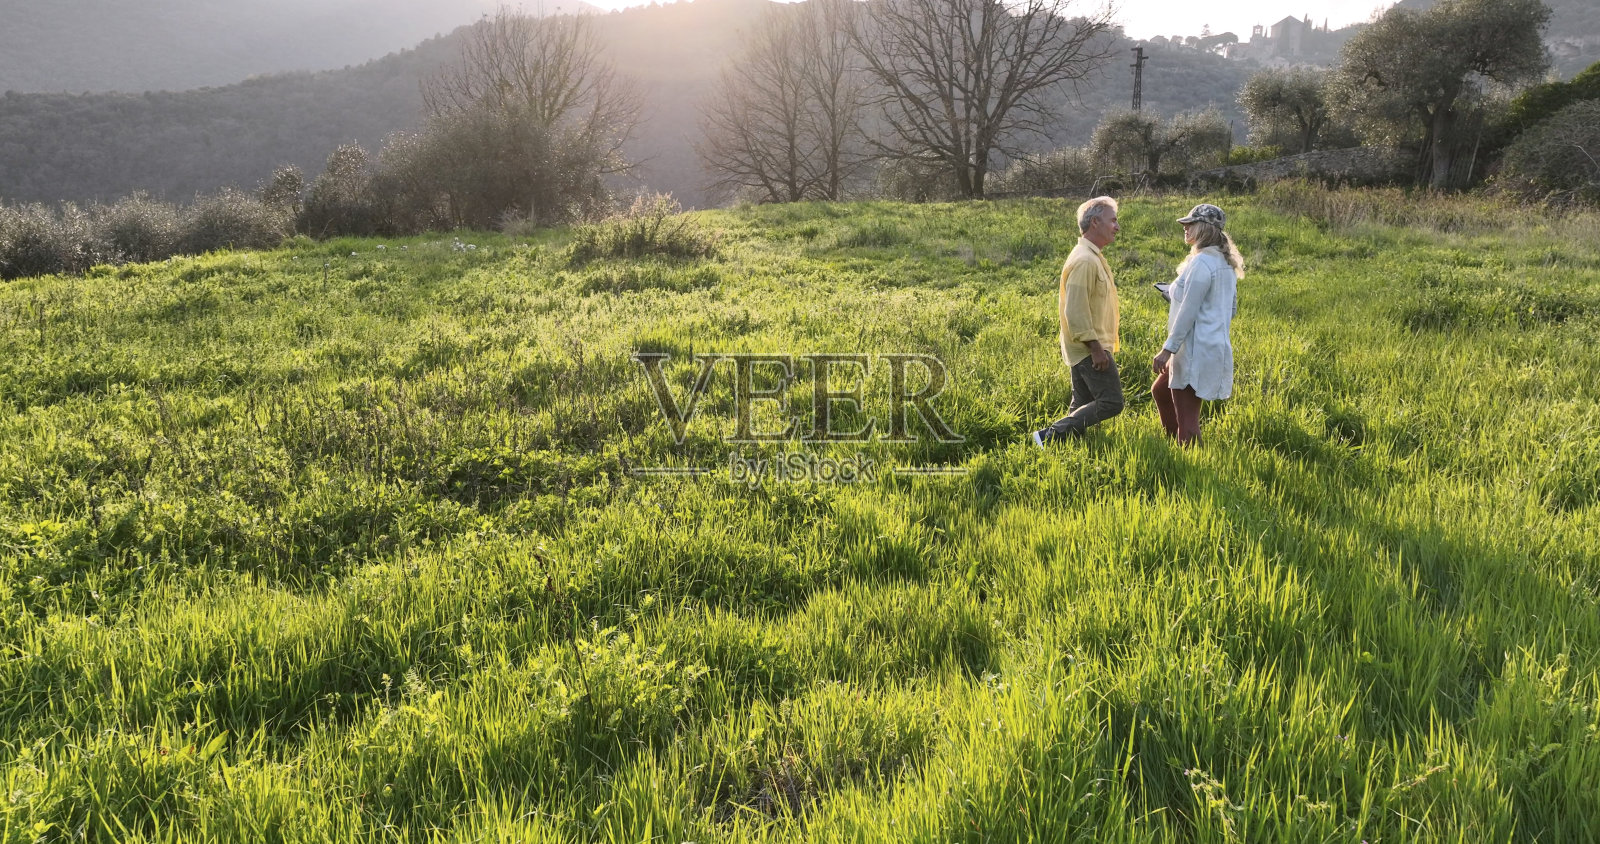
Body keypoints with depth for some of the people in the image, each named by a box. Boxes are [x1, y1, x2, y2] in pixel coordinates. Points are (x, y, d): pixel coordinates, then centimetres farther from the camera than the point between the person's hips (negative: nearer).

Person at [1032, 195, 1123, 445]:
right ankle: (1048, 436, -10)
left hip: (1088, 348, 10)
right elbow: (1076, 310, -24)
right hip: (1089, 347, -10)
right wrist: (1096, 348, -24)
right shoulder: (1084, 261, -19)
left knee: (1083, 406, 12)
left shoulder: (1093, 257, 15)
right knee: (1111, 403, -10)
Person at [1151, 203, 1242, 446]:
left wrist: (1168, 349, -17)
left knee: (1186, 416, -4)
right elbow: (1232, 309, 18)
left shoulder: (1201, 263, -18)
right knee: (1160, 391, 25)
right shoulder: (1225, 262, 11)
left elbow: (1188, 313, -21)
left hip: (1196, 350, -11)